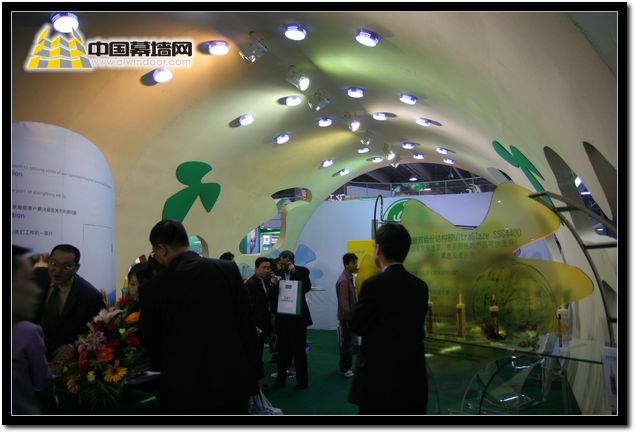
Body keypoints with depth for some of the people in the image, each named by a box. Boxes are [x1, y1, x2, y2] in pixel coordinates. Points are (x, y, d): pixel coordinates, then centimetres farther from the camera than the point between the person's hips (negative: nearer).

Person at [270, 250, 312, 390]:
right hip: (282, 317, 2)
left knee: (299, 349, 7)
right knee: (283, 350, 8)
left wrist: (294, 271, -20)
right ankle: (280, 379, 18)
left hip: (298, 317, -2)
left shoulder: (302, 271, -4)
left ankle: (302, 380, 18)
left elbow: (307, 288, -19)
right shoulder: (277, 273, 2)